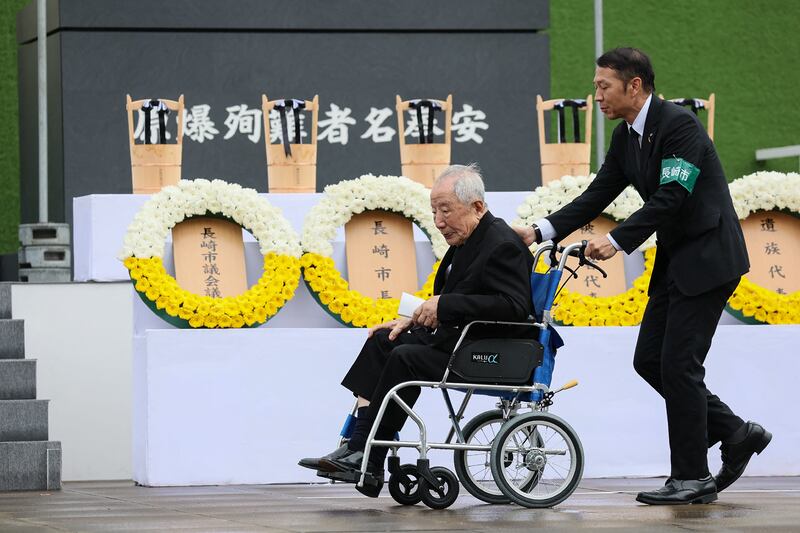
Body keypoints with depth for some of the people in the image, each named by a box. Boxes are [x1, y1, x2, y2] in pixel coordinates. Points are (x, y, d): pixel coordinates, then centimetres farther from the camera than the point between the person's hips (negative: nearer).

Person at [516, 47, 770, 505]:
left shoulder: (679, 125, -18)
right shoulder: (626, 137, 9)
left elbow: (670, 198, -25)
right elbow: (597, 196, 8)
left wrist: (617, 241, -27)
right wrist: (541, 232, -3)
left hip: (707, 258, -9)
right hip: (675, 259, 9)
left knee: (679, 364, -9)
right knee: (649, 360, 7)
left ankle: (693, 478, 0)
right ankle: (736, 433, 16)